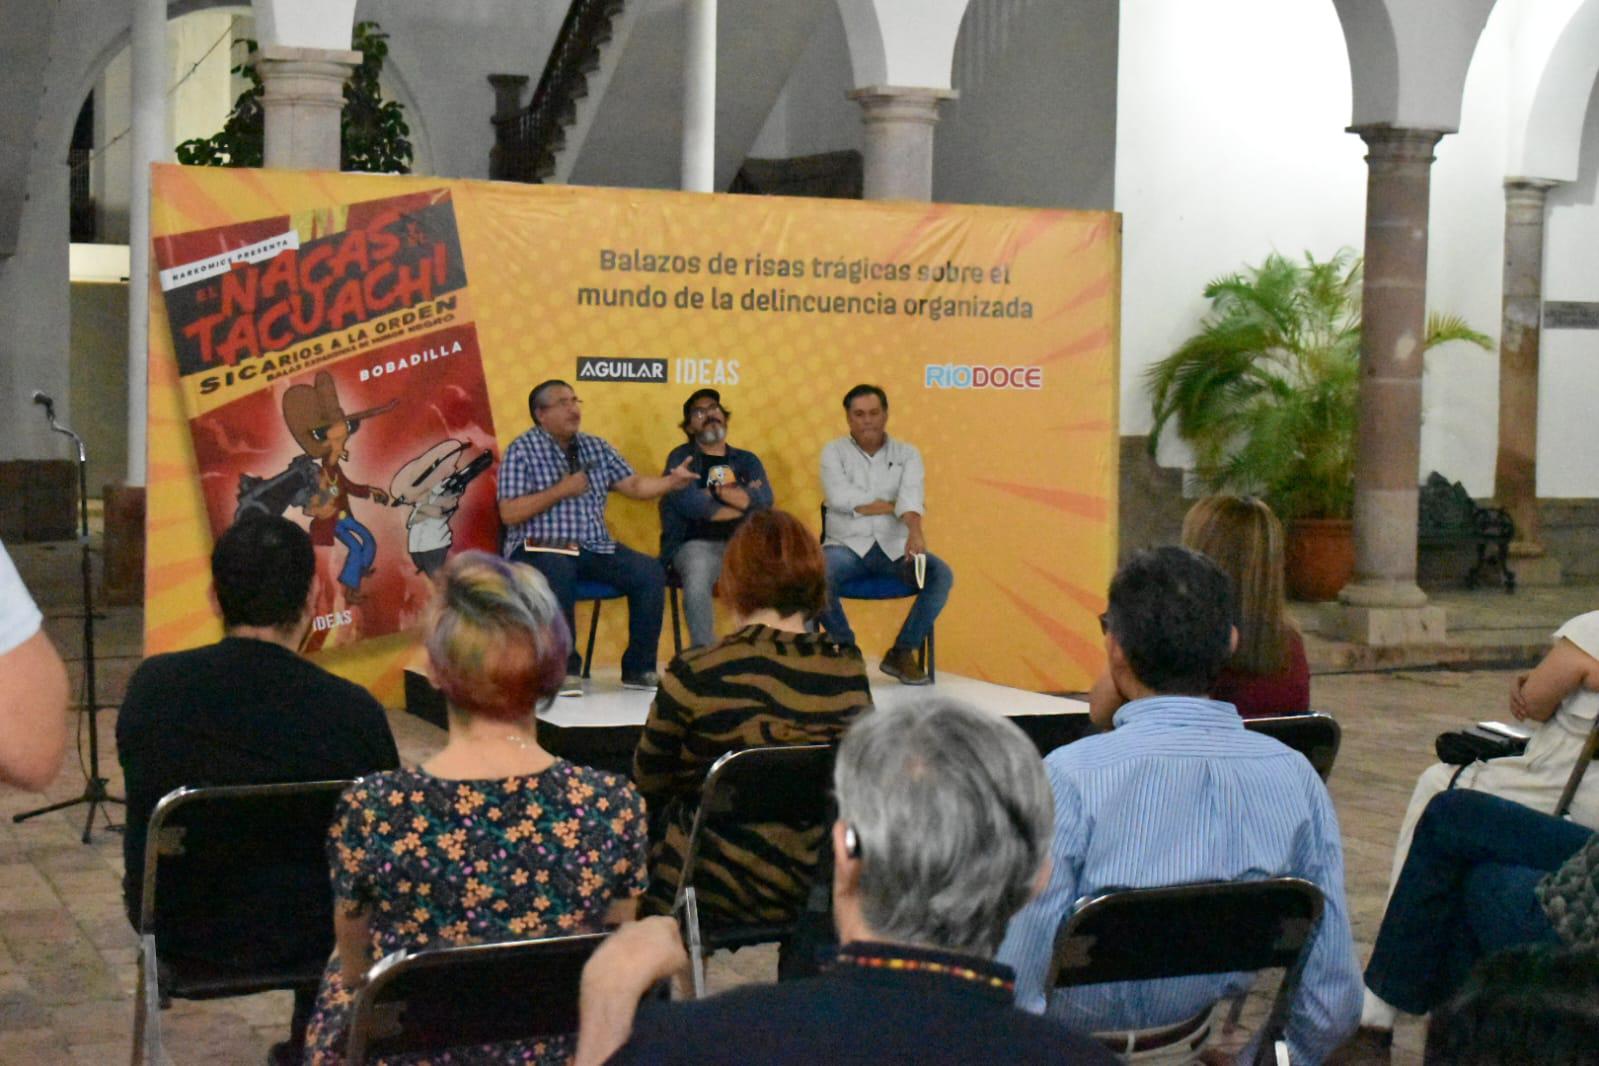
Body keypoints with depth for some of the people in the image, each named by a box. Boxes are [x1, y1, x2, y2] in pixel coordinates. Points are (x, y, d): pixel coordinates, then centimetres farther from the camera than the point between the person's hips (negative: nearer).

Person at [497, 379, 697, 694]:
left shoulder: (598, 448, 16)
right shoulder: (522, 451, -1)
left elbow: (634, 486, 10)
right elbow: (509, 514, -10)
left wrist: (671, 480, -8)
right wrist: (560, 491, -13)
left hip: (594, 548, 6)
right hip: (540, 549, -5)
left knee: (650, 572, -15)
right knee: (559, 571, -39)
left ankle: (639, 669, -4)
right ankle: (563, 668, -24)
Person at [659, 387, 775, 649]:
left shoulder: (747, 460, 22)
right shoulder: (682, 458, 12)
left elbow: (764, 501, 3)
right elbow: (689, 503, -7)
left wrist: (715, 492, -4)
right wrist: (743, 499, 3)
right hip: (696, 543, -3)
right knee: (697, 580, -37)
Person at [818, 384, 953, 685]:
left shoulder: (906, 454, 7)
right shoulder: (834, 452, 5)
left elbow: (911, 494, -14)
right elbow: (841, 499, -12)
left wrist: (915, 529, -35)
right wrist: (895, 506, -9)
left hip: (895, 547, 2)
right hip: (847, 546, -1)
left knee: (942, 575, -24)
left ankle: (902, 652, -7)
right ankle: (847, 648, -7)